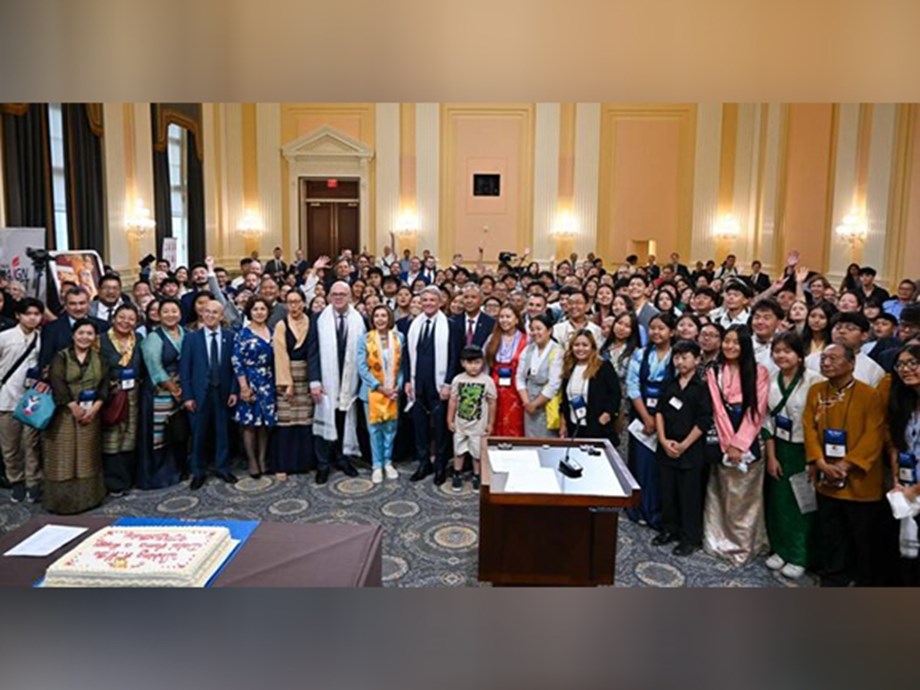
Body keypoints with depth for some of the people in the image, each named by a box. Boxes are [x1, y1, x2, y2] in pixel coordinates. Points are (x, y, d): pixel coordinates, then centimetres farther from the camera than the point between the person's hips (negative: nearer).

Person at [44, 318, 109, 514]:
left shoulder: (99, 358, 10)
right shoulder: (61, 356, 0)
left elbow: (105, 383, 2)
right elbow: (57, 383, -12)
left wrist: (95, 407, -11)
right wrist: (74, 407, -16)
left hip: (91, 414, 3)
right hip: (64, 414, -3)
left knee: (88, 457, 8)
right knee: (64, 457, -2)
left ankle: (87, 497, 16)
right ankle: (63, 499, 5)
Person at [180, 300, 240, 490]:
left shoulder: (230, 337, 2)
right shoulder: (191, 338, 0)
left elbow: (235, 365, 3)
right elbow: (184, 369, -1)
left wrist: (234, 390, -4)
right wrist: (187, 396, -7)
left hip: (223, 392, 1)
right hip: (200, 393, -1)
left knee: (222, 432, 9)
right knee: (198, 434, 6)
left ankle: (222, 468, 23)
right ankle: (198, 472, 20)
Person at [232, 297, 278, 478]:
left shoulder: (272, 332, 8)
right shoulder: (243, 334, -5)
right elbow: (237, 362, -10)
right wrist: (244, 387, -15)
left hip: (268, 383, 4)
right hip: (250, 383, -4)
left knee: (266, 423, 7)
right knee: (250, 423, 1)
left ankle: (263, 459, 18)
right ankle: (252, 461, 11)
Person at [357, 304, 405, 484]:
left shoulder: (399, 338, 0)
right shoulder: (365, 339, -6)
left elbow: (402, 365, 4)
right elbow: (362, 367, -9)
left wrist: (398, 386, -7)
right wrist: (379, 387, -13)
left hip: (393, 390, 2)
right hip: (373, 390, -2)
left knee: (391, 427, 8)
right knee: (375, 428, 4)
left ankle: (388, 462, 23)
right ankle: (377, 465, 15)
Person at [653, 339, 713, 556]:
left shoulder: (702, 387, -5)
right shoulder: (669, 385, 10)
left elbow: (704, 421, -9)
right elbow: (659, 412, 7)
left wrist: (684, 445, -11)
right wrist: (663, 440, -5)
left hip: (691, 449, -5)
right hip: (666, 448, 5)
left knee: (689, 495, 2)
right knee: (667, 491, 11)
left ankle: (690, 538, 13)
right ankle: (669, 529, 26)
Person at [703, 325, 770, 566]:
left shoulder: (759, 372, 1)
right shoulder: (714, 373, 8)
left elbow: (757, 411, -5)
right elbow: (718, 410, 0)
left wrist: (739, 444, -11)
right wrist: (728, 444, -10)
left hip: (749, 442, -1)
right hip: (723, 442, 2)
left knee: (746, 495, 4)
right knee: (724, 494, 5)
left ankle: (745, 544, 15)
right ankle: (722, 540, 15)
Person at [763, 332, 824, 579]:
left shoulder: (814, 381, -17)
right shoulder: (771, 380, 1)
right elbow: (767, 421, 5)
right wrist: (771, 456, 3)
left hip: (804, 451, -5)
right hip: (779, 450, 5)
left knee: (801, 503, 6)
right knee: (778, 501, 12)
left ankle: (800, 557, 21)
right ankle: (780, 549, 28)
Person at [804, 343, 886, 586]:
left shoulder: (870, 395, -10)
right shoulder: (816, 391, 3)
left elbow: (874, 437, -14)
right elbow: (809, 428, 0)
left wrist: (846, 466, -19)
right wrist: (821, 463, -12)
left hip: (860, 480, -3)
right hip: (826, 480, 4)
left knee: (863, 537, 11)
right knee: (830, 536, 14)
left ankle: (865, 582, 30)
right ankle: (833, 580, 29)